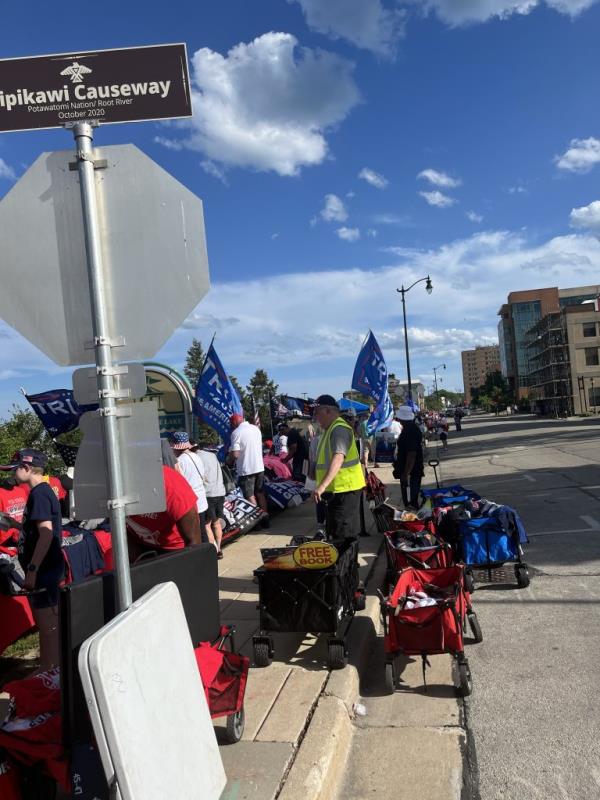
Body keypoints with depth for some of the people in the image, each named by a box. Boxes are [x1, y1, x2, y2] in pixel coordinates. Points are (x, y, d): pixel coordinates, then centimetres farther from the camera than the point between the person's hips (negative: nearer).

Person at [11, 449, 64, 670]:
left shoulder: (39, 494, -16)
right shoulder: (43, 492, 14)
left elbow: (46, 533, -25)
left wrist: (32, 570, -24)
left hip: (44, 571, -10)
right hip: (46, 570, 10)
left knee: (48, 625, -2)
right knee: (47, 624, 19)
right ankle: (49, 670, 30)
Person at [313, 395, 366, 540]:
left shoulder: (339, 429, -18)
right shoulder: (329, 429, 15)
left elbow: (338, 458, -32)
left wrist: (322, 485, -40)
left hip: (345, 489, -11)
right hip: (335, 489, 11)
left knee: (344, 535, -7)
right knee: (334, 533, 18)